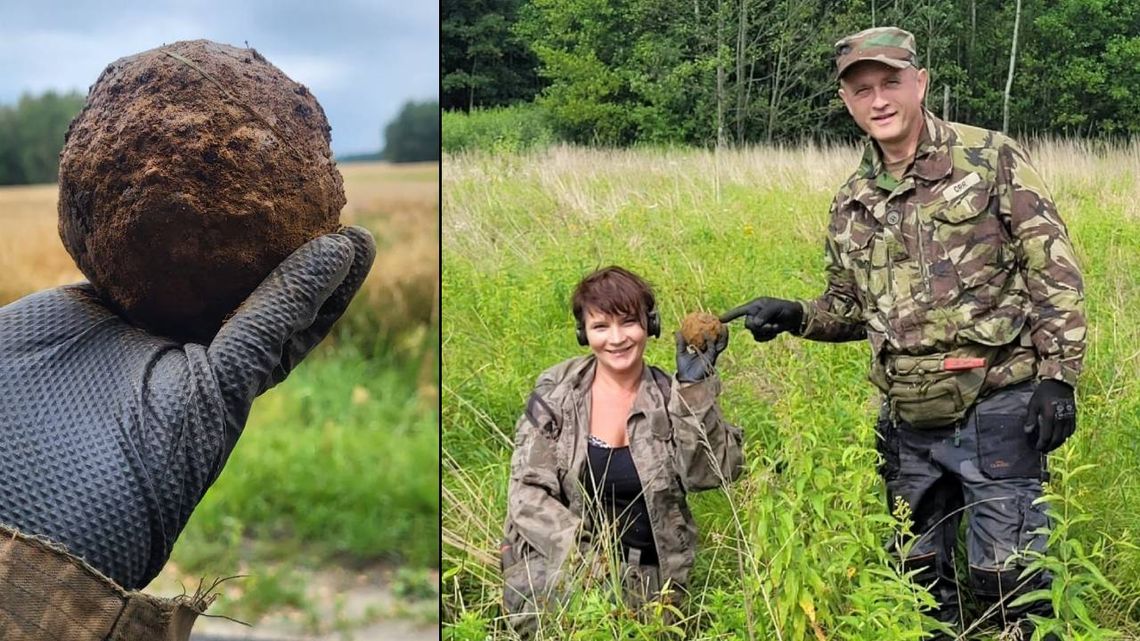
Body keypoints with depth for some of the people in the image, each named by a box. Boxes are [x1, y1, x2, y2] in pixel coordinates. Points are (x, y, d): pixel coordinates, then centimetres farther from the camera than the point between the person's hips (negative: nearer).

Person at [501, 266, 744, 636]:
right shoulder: (555, 394, -1)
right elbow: (527, 491, -5)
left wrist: (696, 389, -20)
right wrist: (583, 550, -19)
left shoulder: (673, 398, 2)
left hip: (647, 575, 2)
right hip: (557, 568, -2)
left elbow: (708, 474, -12)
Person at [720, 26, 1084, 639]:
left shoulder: (992, 159, -6)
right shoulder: (852, 203, 9)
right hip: (908, 423, 5)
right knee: (918, 578, 16)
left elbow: (1055, 273, -7)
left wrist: (1058, 375, -13)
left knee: (1007, 580, 0)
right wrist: (792, 315, 0)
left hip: (997, 410, -5)